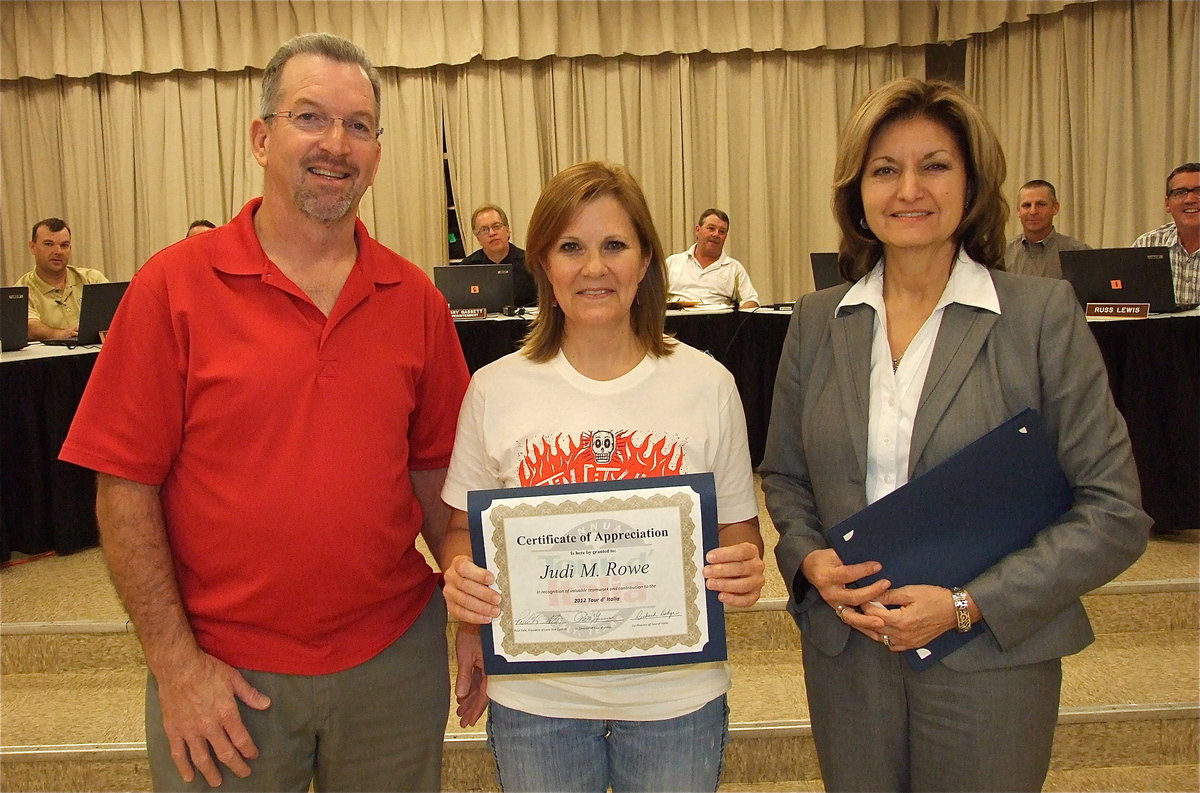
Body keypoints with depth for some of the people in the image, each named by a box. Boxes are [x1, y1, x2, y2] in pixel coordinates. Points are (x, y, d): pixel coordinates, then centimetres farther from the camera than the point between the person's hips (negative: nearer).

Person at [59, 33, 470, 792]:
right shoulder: (175, 285, -8)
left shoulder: (415, 298, 0)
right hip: (223, 677, -2)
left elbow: (436, 469, 5)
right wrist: (174, 661, -9)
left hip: (396, 657, 3)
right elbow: (125, 488, -7)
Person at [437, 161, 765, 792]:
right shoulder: (494, 389, -5)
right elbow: (463, 529, 4)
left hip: (676, 695, 1)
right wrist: (459, 578, -17)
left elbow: (738, 531, 4)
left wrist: (745, 571, -18)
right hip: (535, 699, 0)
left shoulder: (707, 384, -4)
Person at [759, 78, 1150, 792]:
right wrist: (809, 560, -8)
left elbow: (1114, 511, -7)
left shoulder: (1044, 314, -7)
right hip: (845, 658, 3)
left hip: (990, 661, -2)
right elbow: (784, 476, 12)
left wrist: (967, 604, -16)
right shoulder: (817, 320, 2)